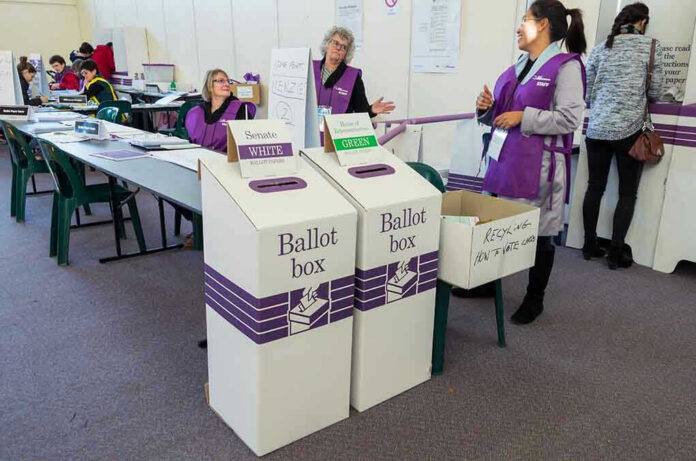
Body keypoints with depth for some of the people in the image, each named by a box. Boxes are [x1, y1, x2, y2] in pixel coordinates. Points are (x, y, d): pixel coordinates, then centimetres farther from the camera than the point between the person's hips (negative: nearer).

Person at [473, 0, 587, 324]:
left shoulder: (566, 66, -10)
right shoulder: (518, 66, 14)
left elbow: (569, 119, -18)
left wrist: (523, 117, -19)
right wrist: (487, 108, 1)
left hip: (537, 166, -7)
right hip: (504, 160, 8)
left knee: (538, 234, 6)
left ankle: (534, 300, 23)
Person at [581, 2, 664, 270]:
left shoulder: (599, 50, 10)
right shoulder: (650, 46, 1)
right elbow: (655, 92, 1)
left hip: (597, 128, 4)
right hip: (629, 128, -3)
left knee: (595, 187, 10)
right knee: (627, 193, 3)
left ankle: (590, 246, 16)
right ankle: (616, 253, 3)